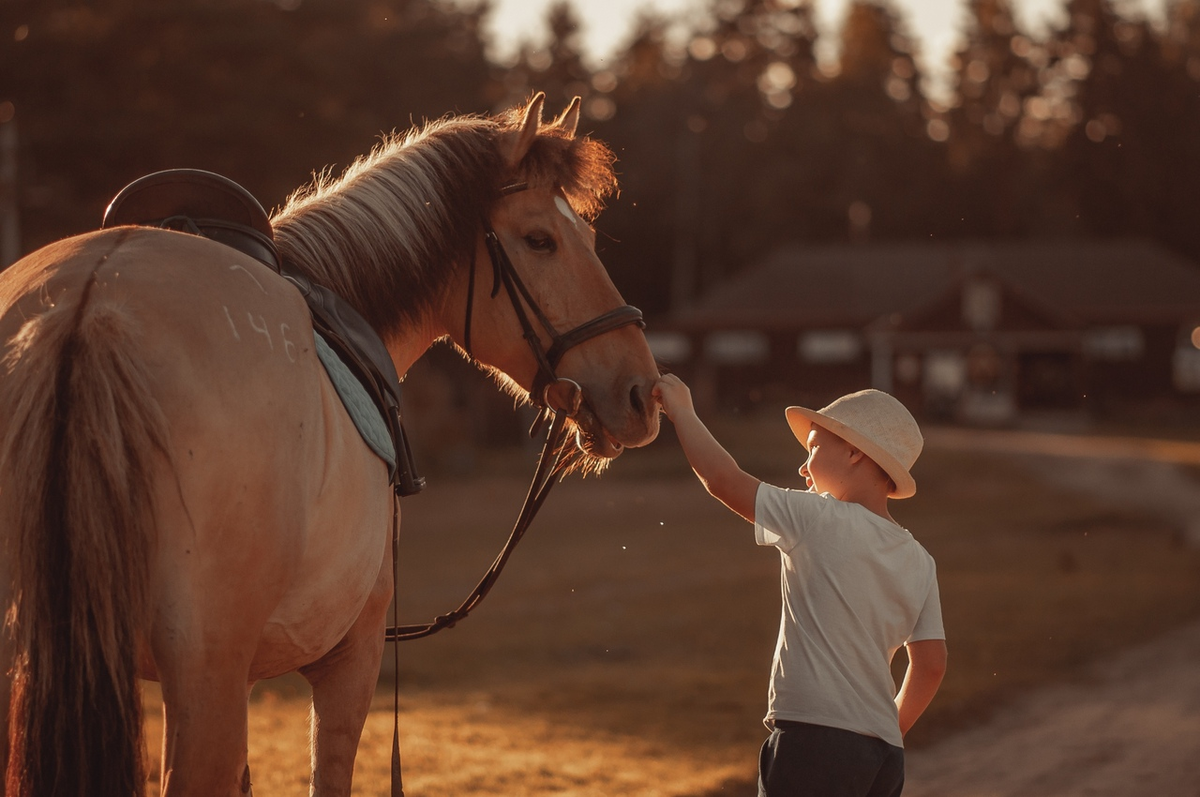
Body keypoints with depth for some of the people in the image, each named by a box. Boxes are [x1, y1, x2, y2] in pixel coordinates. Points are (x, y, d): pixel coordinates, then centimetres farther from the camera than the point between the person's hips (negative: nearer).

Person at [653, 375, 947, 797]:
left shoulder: (822, 520, -7)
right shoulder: (918, 562, 11)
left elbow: (723, 479, -4)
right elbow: (931, 665, 10)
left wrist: (681, 410, 10)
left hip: (814, 742, -7)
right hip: (885, 754, 7)